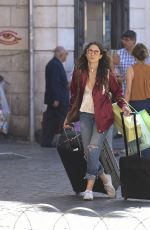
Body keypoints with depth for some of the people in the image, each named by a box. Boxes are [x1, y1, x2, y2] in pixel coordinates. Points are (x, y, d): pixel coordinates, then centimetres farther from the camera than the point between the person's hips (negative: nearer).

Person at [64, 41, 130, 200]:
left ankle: (89, 188, -12)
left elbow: (117, 92, 10)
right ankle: (104, 178, 23)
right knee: (88, 152, -1)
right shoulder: (79, 72, 3)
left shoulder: (106, 73, -2)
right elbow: (74, 95, 13)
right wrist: (69, 116, 14)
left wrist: (123, 106, -8)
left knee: (93, 148, -14)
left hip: (102, 116, -3)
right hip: (85, 114, 3)